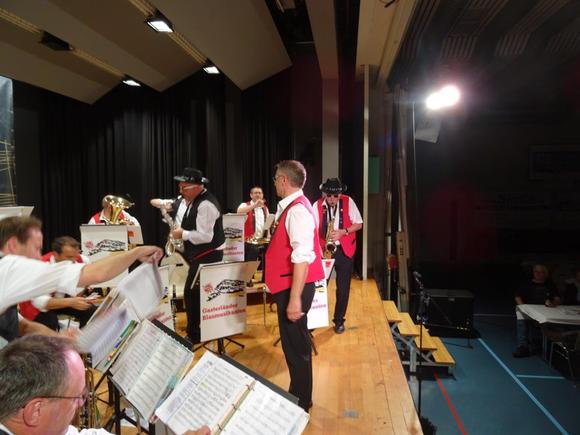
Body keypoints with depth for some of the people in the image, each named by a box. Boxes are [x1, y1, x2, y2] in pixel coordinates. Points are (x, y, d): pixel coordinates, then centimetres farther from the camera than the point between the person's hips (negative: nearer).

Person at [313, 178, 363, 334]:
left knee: (343, 287, 6)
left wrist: (343, 231, -19)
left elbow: (358, 224, -2)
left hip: (344, 250, 0)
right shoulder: (317, 205, -4)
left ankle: (339, 320, 21)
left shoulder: (348, 202, -5)